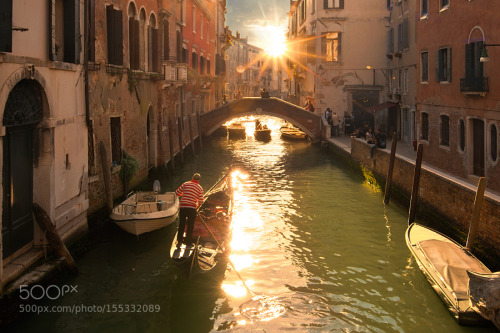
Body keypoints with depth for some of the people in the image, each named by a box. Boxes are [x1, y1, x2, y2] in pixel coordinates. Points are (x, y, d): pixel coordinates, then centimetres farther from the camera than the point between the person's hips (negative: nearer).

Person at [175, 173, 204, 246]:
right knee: (190, 226, 9)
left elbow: (177, 193, 9)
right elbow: (201, 201, -1)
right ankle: (188, 241, 13)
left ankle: (179, 241, 13)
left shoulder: (186, 184, 5)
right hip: (192, 208, -2)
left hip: (182, 207, 2)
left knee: (181, 225, 12)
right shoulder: (200, 188, 3)